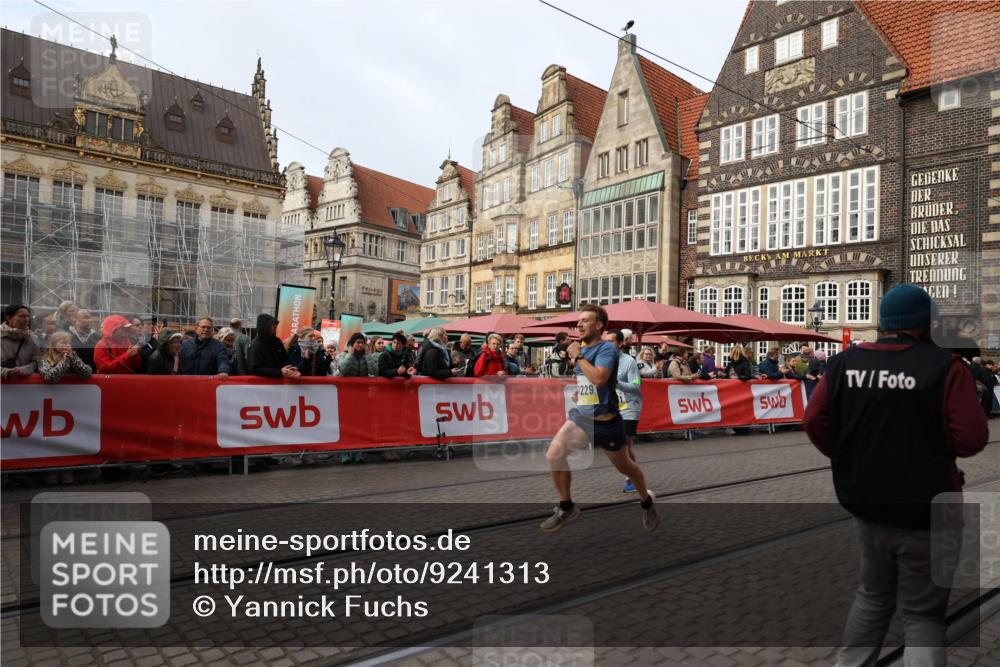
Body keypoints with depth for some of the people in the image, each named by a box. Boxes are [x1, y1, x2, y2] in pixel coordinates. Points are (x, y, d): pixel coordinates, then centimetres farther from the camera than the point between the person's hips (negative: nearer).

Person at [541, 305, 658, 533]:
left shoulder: (607, 348, -15)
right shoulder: (581, 349, 8)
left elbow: (599, 379, -33)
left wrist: (578, 356, -24)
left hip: (605, 421, -6)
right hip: (581, 416, 6)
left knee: (625, 467, 14)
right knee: (554, 455, -14)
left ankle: (647, 502, 44)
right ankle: (566, 508, 4)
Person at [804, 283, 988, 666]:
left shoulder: (844, 362, -1)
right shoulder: (944, 366, -13)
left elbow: (815, 422, -1)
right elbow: (971, 439, -17)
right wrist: (936, 437, 4)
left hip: (866, 505, 5)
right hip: (925, 513, -4)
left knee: (873, 597, 24)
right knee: (923, 613, 10)